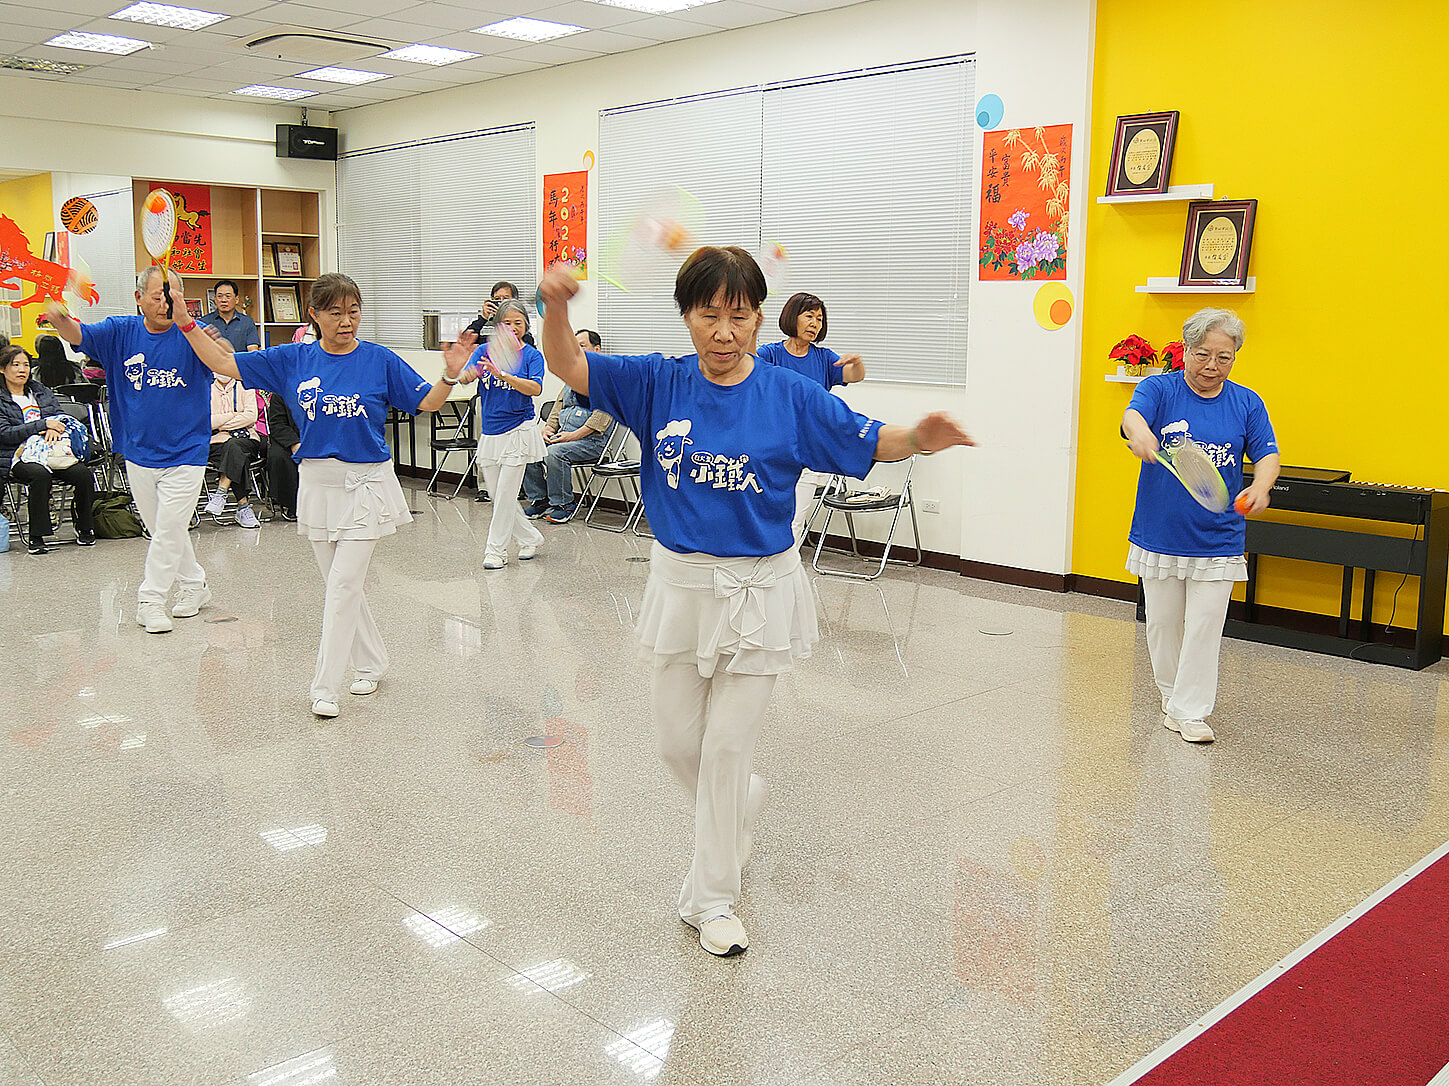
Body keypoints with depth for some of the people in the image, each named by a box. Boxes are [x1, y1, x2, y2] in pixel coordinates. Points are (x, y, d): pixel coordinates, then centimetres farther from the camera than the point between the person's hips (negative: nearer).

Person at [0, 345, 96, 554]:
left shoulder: (41, 391, 22)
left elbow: (59, 415, 17)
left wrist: (54, 427, -9)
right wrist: (43, 424, -14)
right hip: (19, 457, -4)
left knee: (83, 473, -25)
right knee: (40, 475, -38)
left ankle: (84, 528, -6)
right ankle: (35, 536, -28)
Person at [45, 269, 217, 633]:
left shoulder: (189, 334, -8)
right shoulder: (122, 332, 1)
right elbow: (78, 335, -13)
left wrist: (185, 321, -43)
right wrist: (59, 317, -38)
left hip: (184, 453, -4)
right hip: (138, 453, 4)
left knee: (170, 528, -5)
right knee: (162, 531, 15)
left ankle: (150, 598, 8)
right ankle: (194, 585, 31)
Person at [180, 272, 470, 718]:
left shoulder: (379, 360, -3)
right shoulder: (292, 360, 2)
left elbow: (426, 402, -2)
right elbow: (222, 362, 5)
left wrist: (449, 376, -19)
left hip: (366, 482, -3)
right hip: (318, 482, 3)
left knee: (344, 584, -8)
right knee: (341, 583, 11)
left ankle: (325, 687, -2)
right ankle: (370, 664, 29)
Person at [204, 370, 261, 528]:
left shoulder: (244, 386, 11)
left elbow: (251, 416, -4)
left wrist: (221, 424, -6)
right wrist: (234, 415, -6)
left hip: (246, 439, 0)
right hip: (217, 442, 0)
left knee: (233, 445, -35)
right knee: (237, 457, -33)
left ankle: (220, 493, -35)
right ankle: (243, 505, -33)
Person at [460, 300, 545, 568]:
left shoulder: (532, 355, -3)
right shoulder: (484, 350, 5)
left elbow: (535, 388, -20)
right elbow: (467, 376, -10)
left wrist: (503, 374, -33)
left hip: (518, 430, -4)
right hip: (489, 432, 4)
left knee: (505, 493, -5)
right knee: (496, 494, 9)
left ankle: (496, 550, 6)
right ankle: (530, 538, 25)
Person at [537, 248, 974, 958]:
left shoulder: (788, 395, -6)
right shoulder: (658, 384, -2)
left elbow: (869, 443, -4)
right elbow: (568, 365, -8)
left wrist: (920, 439, -27)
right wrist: (556, 306, -29)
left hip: (759, 590, -2)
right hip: (679, 584, 3)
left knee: (726, 748, 4)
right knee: (678, 745, 12)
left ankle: (713, 899, 21)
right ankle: (745, 802, 46)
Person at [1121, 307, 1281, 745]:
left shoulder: (1247, 403, 4)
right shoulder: (1159, 389, -4)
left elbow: (1267, 454, -2)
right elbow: (1132, 415, -24)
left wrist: (1259, 487, -25)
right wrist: (1139, 432, -50)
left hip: (1217, 540, 1)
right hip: (1159, 535, 0)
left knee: (1204, 626, -1)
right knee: (1162, 623, 11)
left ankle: (1190, 710, 9)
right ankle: (1171, 696, 32)